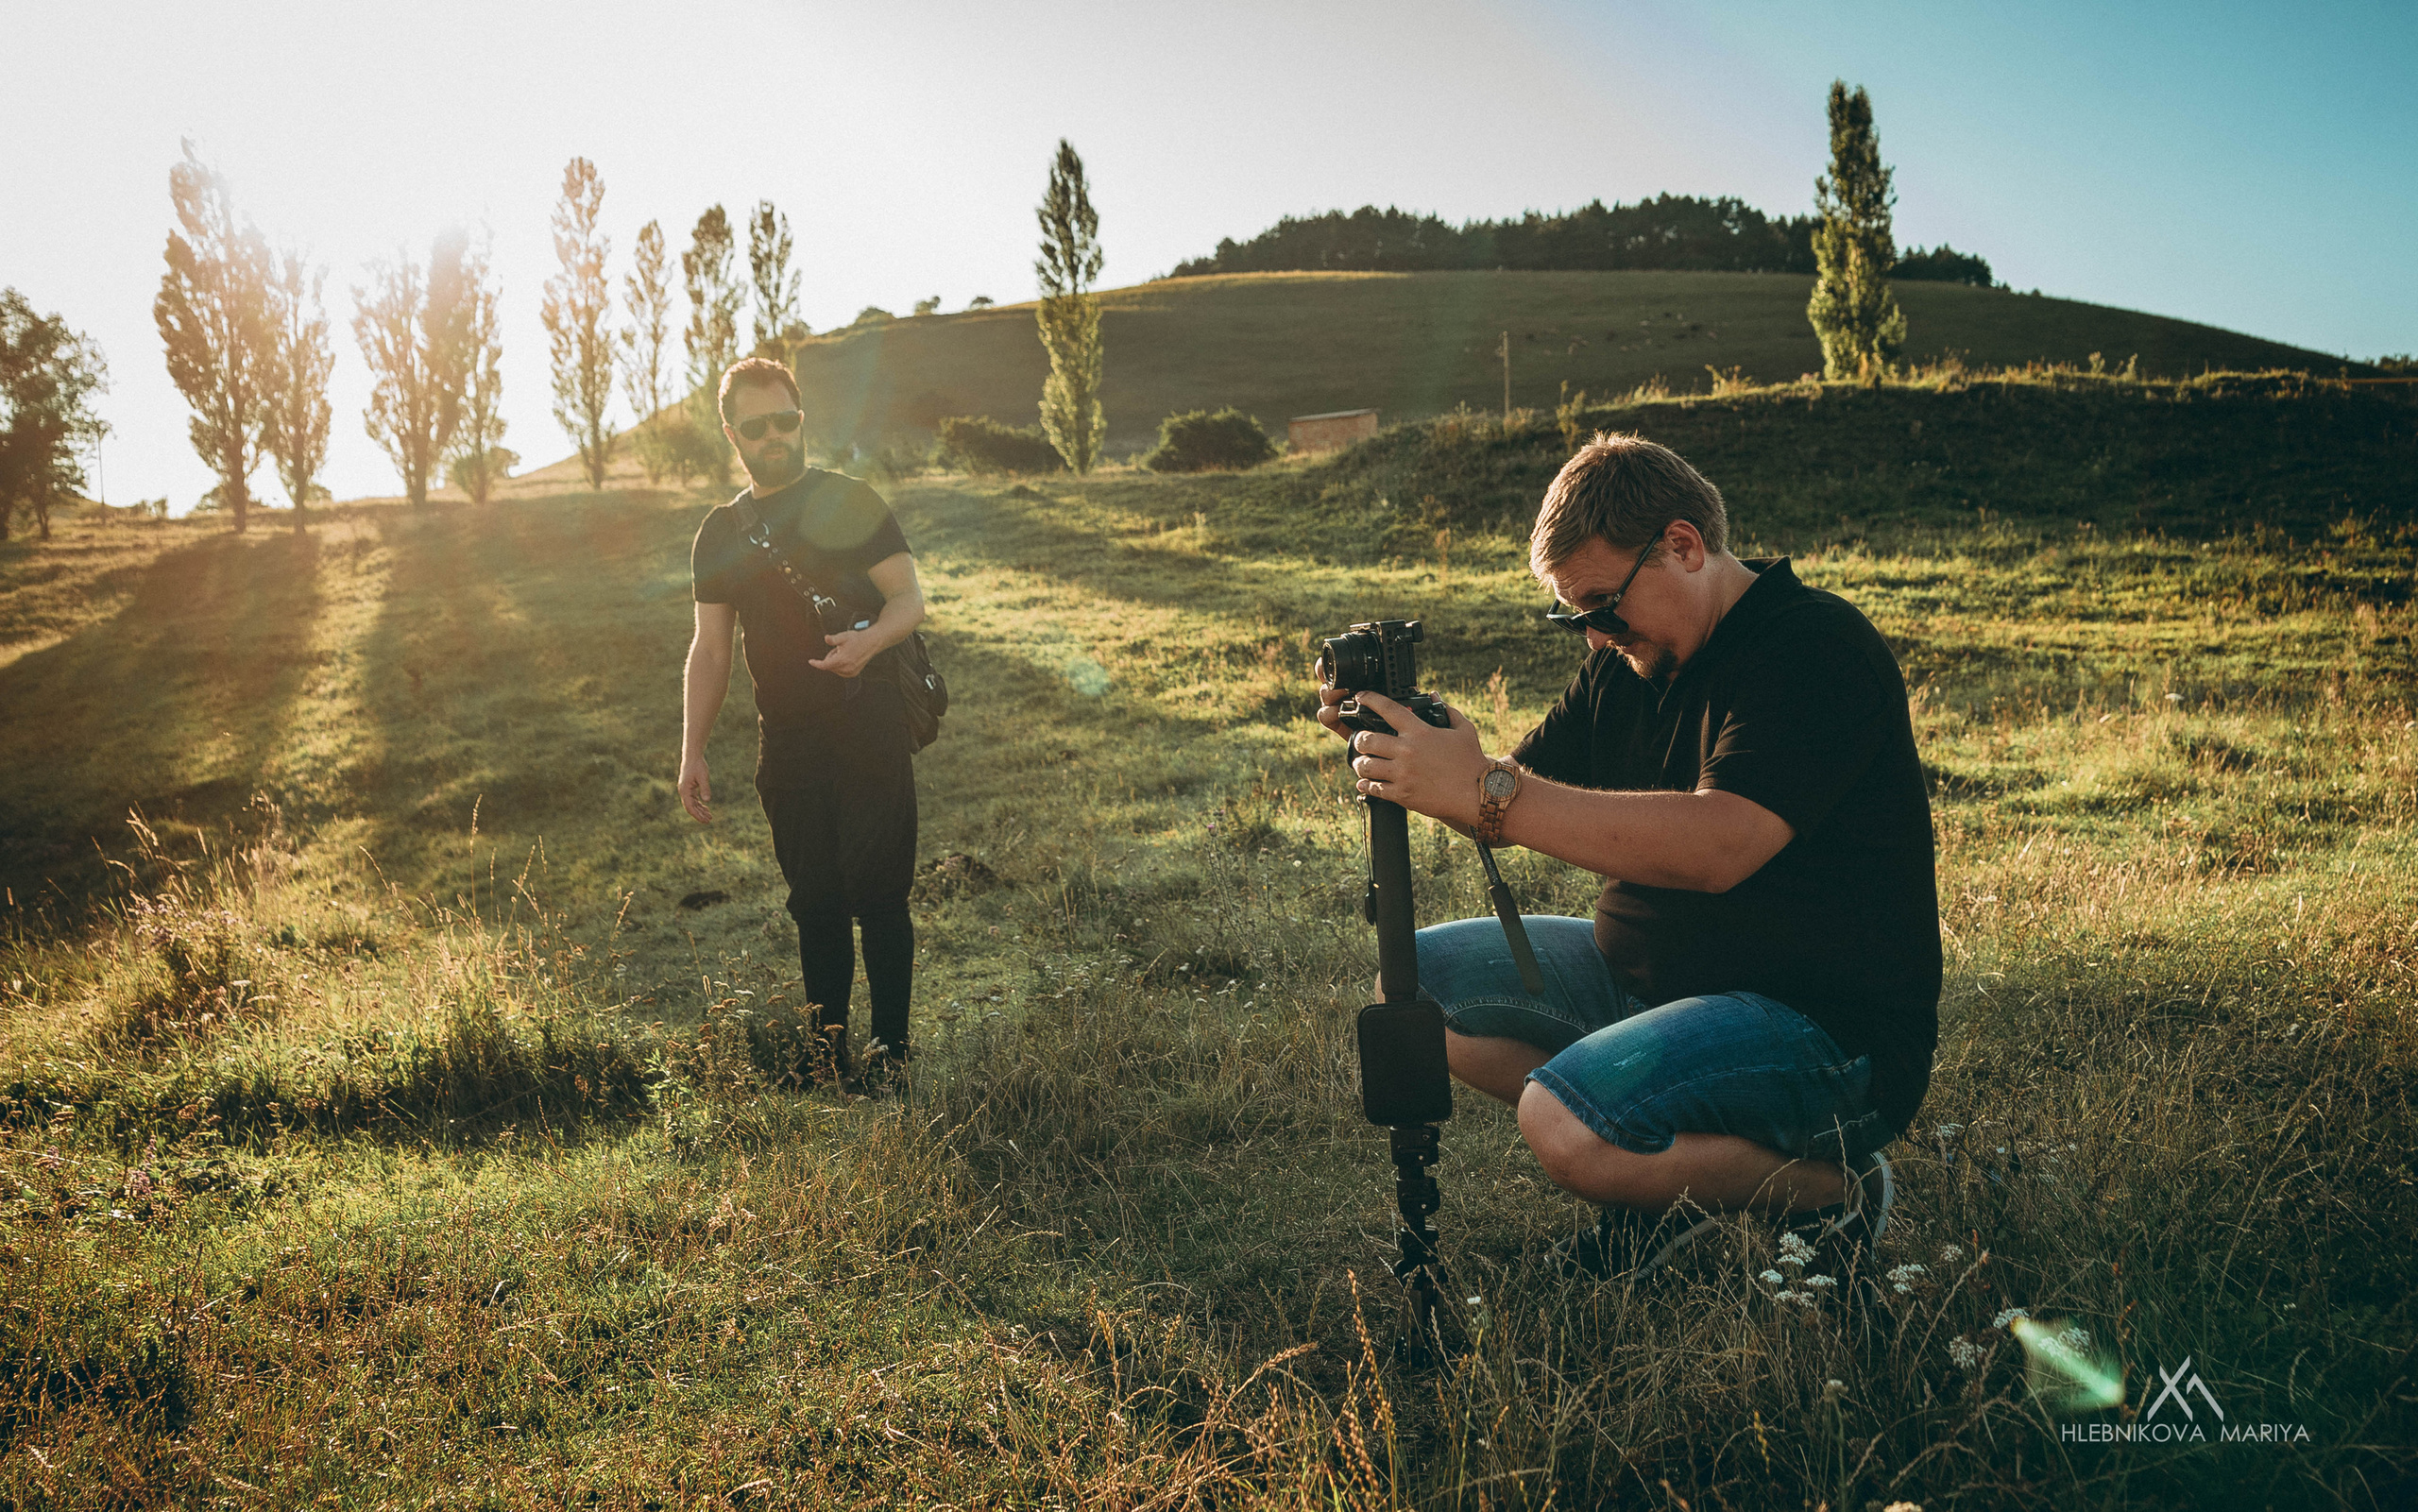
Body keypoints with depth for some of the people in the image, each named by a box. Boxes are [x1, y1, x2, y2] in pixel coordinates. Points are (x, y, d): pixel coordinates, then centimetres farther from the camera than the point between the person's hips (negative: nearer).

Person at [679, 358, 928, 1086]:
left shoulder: (849, 503, 1)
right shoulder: (720, 533, 13)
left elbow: (910, 598, -3)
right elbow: (710, 648, 15)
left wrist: (868, 641, -25)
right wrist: (692, 753, 8)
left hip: (869, 733, -4)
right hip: (787, 745, 4)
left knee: (876, 894, -5)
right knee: (814, 904, 7)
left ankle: (890, 1046, 6)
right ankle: (828, 1055, 16)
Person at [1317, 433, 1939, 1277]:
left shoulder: (1819, 650, -20)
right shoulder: (1626, 664, 7)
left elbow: (1716, 845, -34)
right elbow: (1521, 805, 10)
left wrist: (1487, 793, -37)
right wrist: (1403, 751, -11)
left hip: (1830, 1030, -9)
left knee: (1565, 1126, -31)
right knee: (1422, 976, 6)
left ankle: (1825, 1183, -4)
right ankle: (1667, 1168, 4)